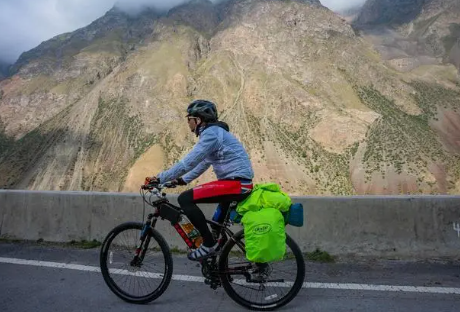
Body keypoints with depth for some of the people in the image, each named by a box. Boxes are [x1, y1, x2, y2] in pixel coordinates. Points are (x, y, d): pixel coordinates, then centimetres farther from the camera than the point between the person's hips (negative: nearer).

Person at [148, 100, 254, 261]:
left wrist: (160, 178, -14)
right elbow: (203, 163, 24)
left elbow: (189, 162, -20)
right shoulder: (214, 132, 20)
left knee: (185, 198, -15)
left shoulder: (211, 133, -13)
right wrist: (182, 180, 19)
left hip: (236, 183, -11)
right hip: (240, 183, 11)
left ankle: (209, 244, -7)